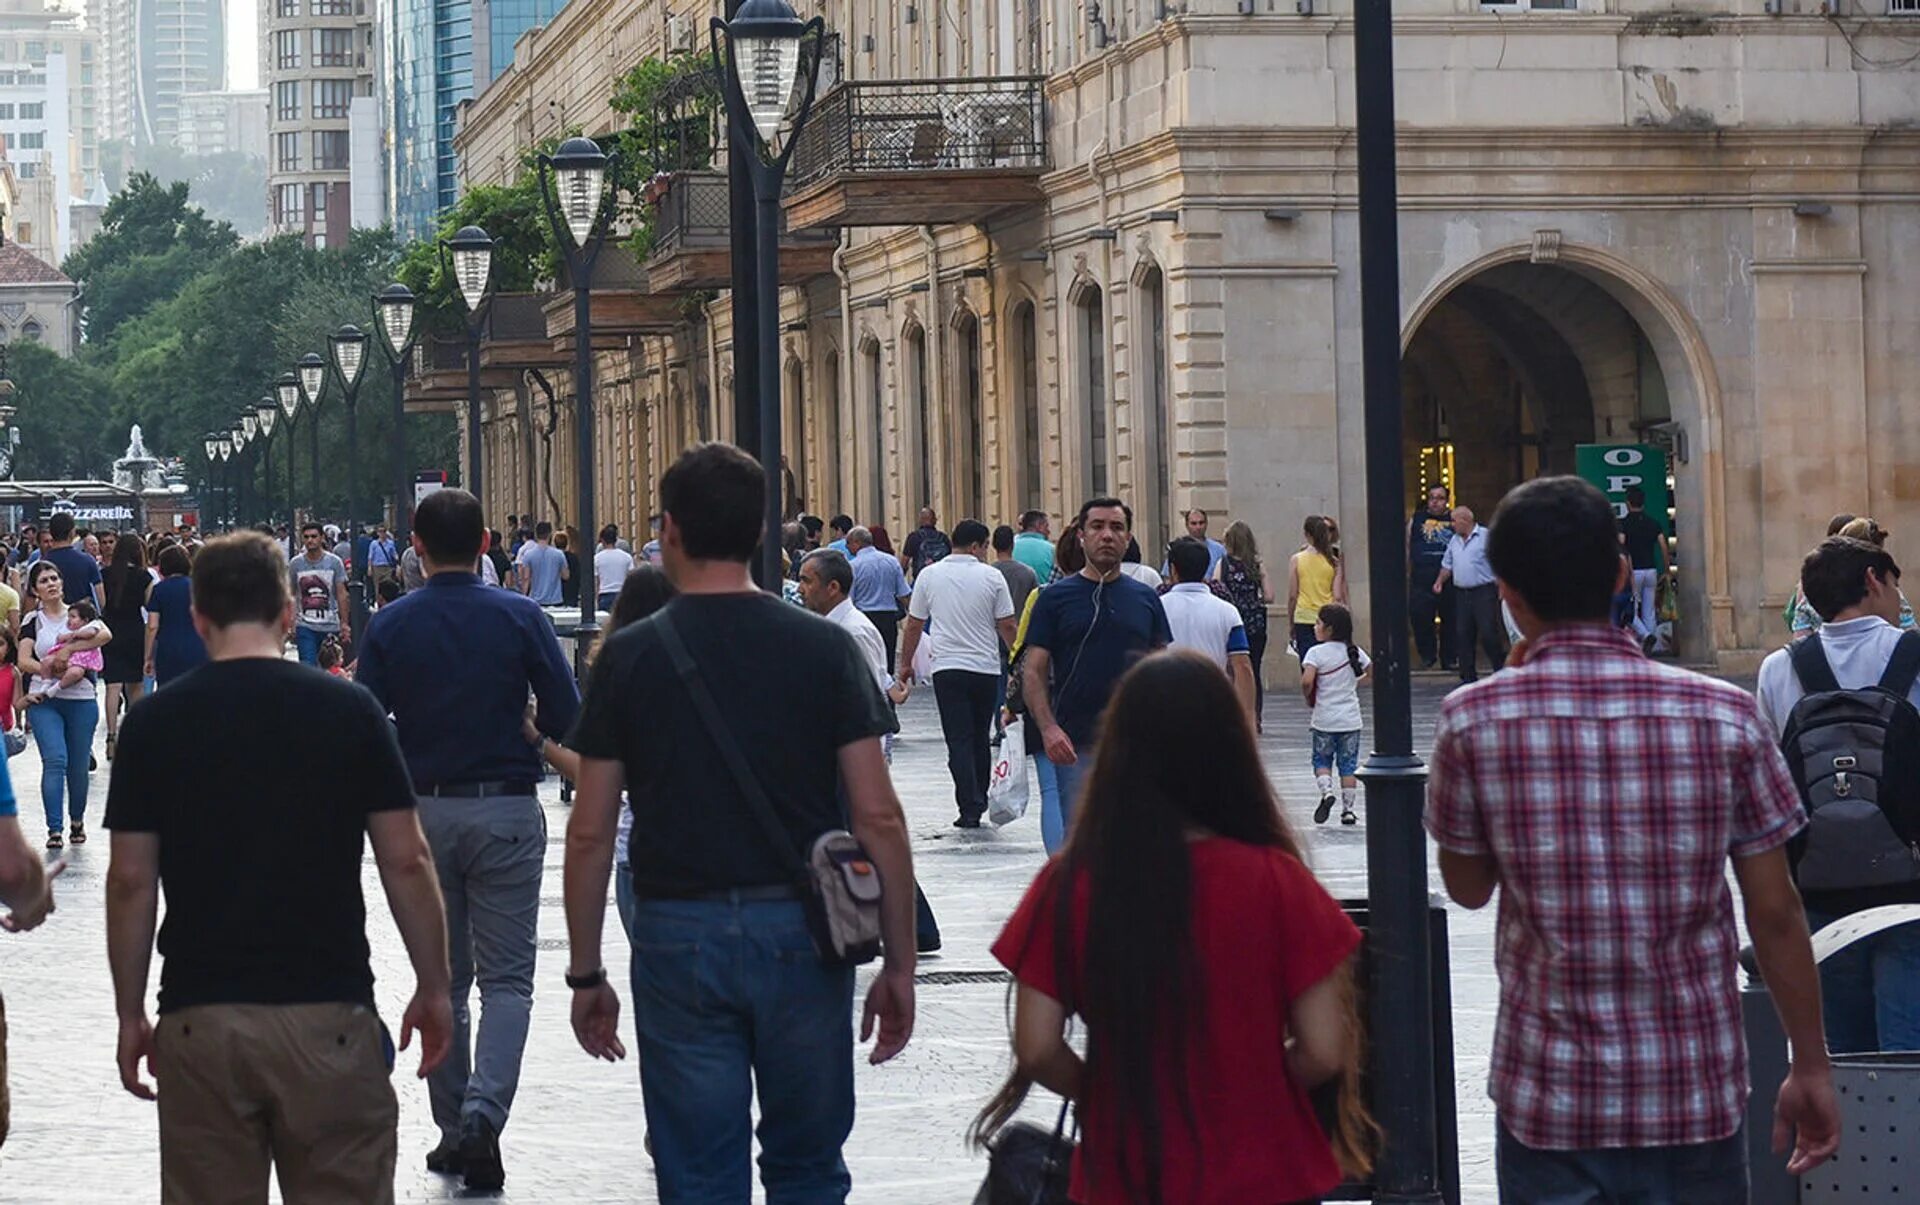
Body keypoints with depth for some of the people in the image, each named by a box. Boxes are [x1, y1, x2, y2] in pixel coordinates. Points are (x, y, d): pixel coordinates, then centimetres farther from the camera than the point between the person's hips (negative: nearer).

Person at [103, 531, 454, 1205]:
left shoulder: (155, 724, -1)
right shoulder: (348, 712, -2)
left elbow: (131, 882, 0)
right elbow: (406, 864, -2)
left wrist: (130, 1014, 9)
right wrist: (433, 988, 9)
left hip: (200, 1018, 1)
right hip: (329, 1015, -1)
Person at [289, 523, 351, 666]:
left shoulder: (334, 562, -1)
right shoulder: (296, 564, 1)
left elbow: (341, 594, 1)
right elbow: (290, 596, 8)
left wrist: (344, 623, -3)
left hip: (331, 627, 0)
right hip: (305, 627, 0)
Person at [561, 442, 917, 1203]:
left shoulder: (630, 657, -1)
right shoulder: (824, 648, -1)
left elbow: (590, 834, -1)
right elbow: (878, 816, -4)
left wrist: (585, 973, 8)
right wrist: (899, 963, 3)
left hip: (679, 935, 0)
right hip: (802, 931, 1)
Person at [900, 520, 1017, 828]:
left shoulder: (929, 575, 2)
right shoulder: (991, 577, -2)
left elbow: (914, 625, 7)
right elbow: (1007, 626, 0)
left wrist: (905, 663, 18)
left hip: (947, 668, 0)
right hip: (986, 668, 0)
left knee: (959, 741, -2)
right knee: (981, 739, 14)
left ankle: (969, 808, -10)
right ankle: (980, 801, 22)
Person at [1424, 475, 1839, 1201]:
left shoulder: (1473, 721, -8)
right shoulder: (1724, 716, -6)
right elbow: (1775, 914, -2)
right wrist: (1811, 1068, 9)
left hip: (1549, 1097, 0)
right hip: (1697, 1094, 1)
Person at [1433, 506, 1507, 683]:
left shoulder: (1486, 537, -6)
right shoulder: (1454, 540, 16)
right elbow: (1447, 565, 24)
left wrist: (1502, 588, -14)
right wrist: (1440, 582, 10)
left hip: (1484, 592, -7)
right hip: (1461, 593, 7)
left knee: (1488, 634, -10)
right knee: (1463, 635, 4)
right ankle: (1468, 675, 10)